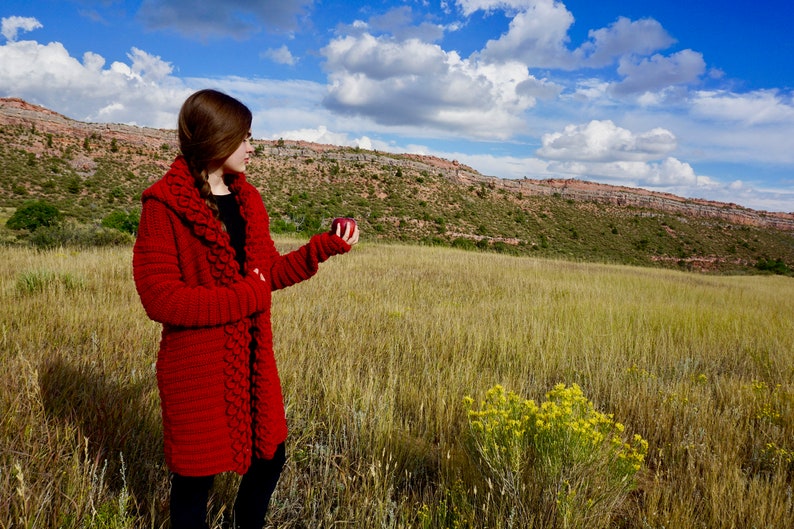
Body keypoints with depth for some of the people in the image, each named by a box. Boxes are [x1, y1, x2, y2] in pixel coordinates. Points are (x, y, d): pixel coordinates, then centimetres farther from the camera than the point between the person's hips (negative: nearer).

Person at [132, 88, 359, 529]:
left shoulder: (247, 199, 5)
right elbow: (160, 298, -19)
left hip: (253, 359, 6)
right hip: (197, 368, -6)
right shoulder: (164, 206, -14)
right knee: (197, 474, 13)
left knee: (270, 457, 19)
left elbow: (269, 272, 8)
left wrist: (326, 247, -3)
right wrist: (244, 298, -19)